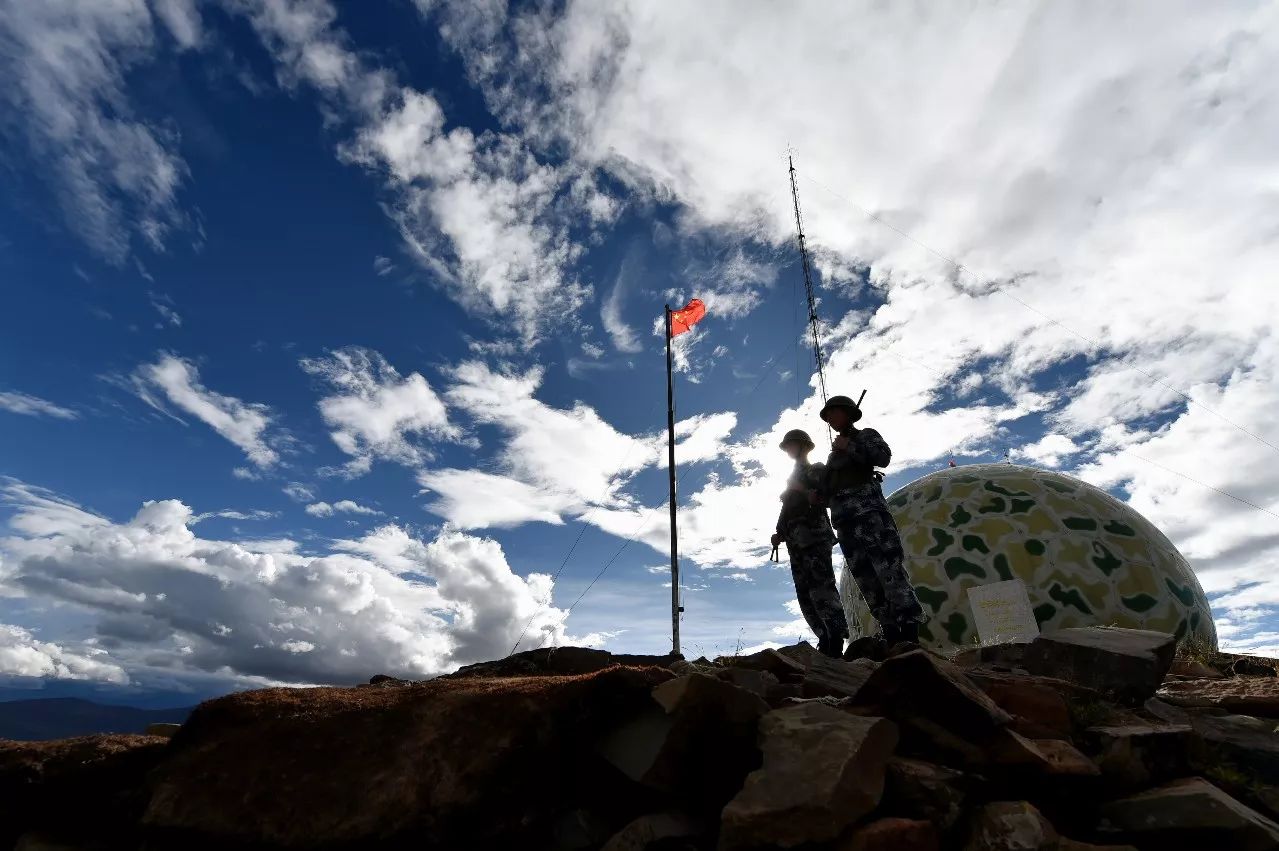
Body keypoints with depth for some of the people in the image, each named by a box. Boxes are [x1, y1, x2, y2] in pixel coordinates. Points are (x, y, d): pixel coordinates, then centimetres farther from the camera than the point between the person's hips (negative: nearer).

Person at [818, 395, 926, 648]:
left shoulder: (866, 435, 12)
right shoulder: (834, 452, 28)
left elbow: (884, 457, -8)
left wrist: (850, 447, -8)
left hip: (867, 508, -6)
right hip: (843, 518, 6)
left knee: (888, 569, -17)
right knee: (864, 576, -2)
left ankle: (910, 633, -19)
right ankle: (891, 635, -2)